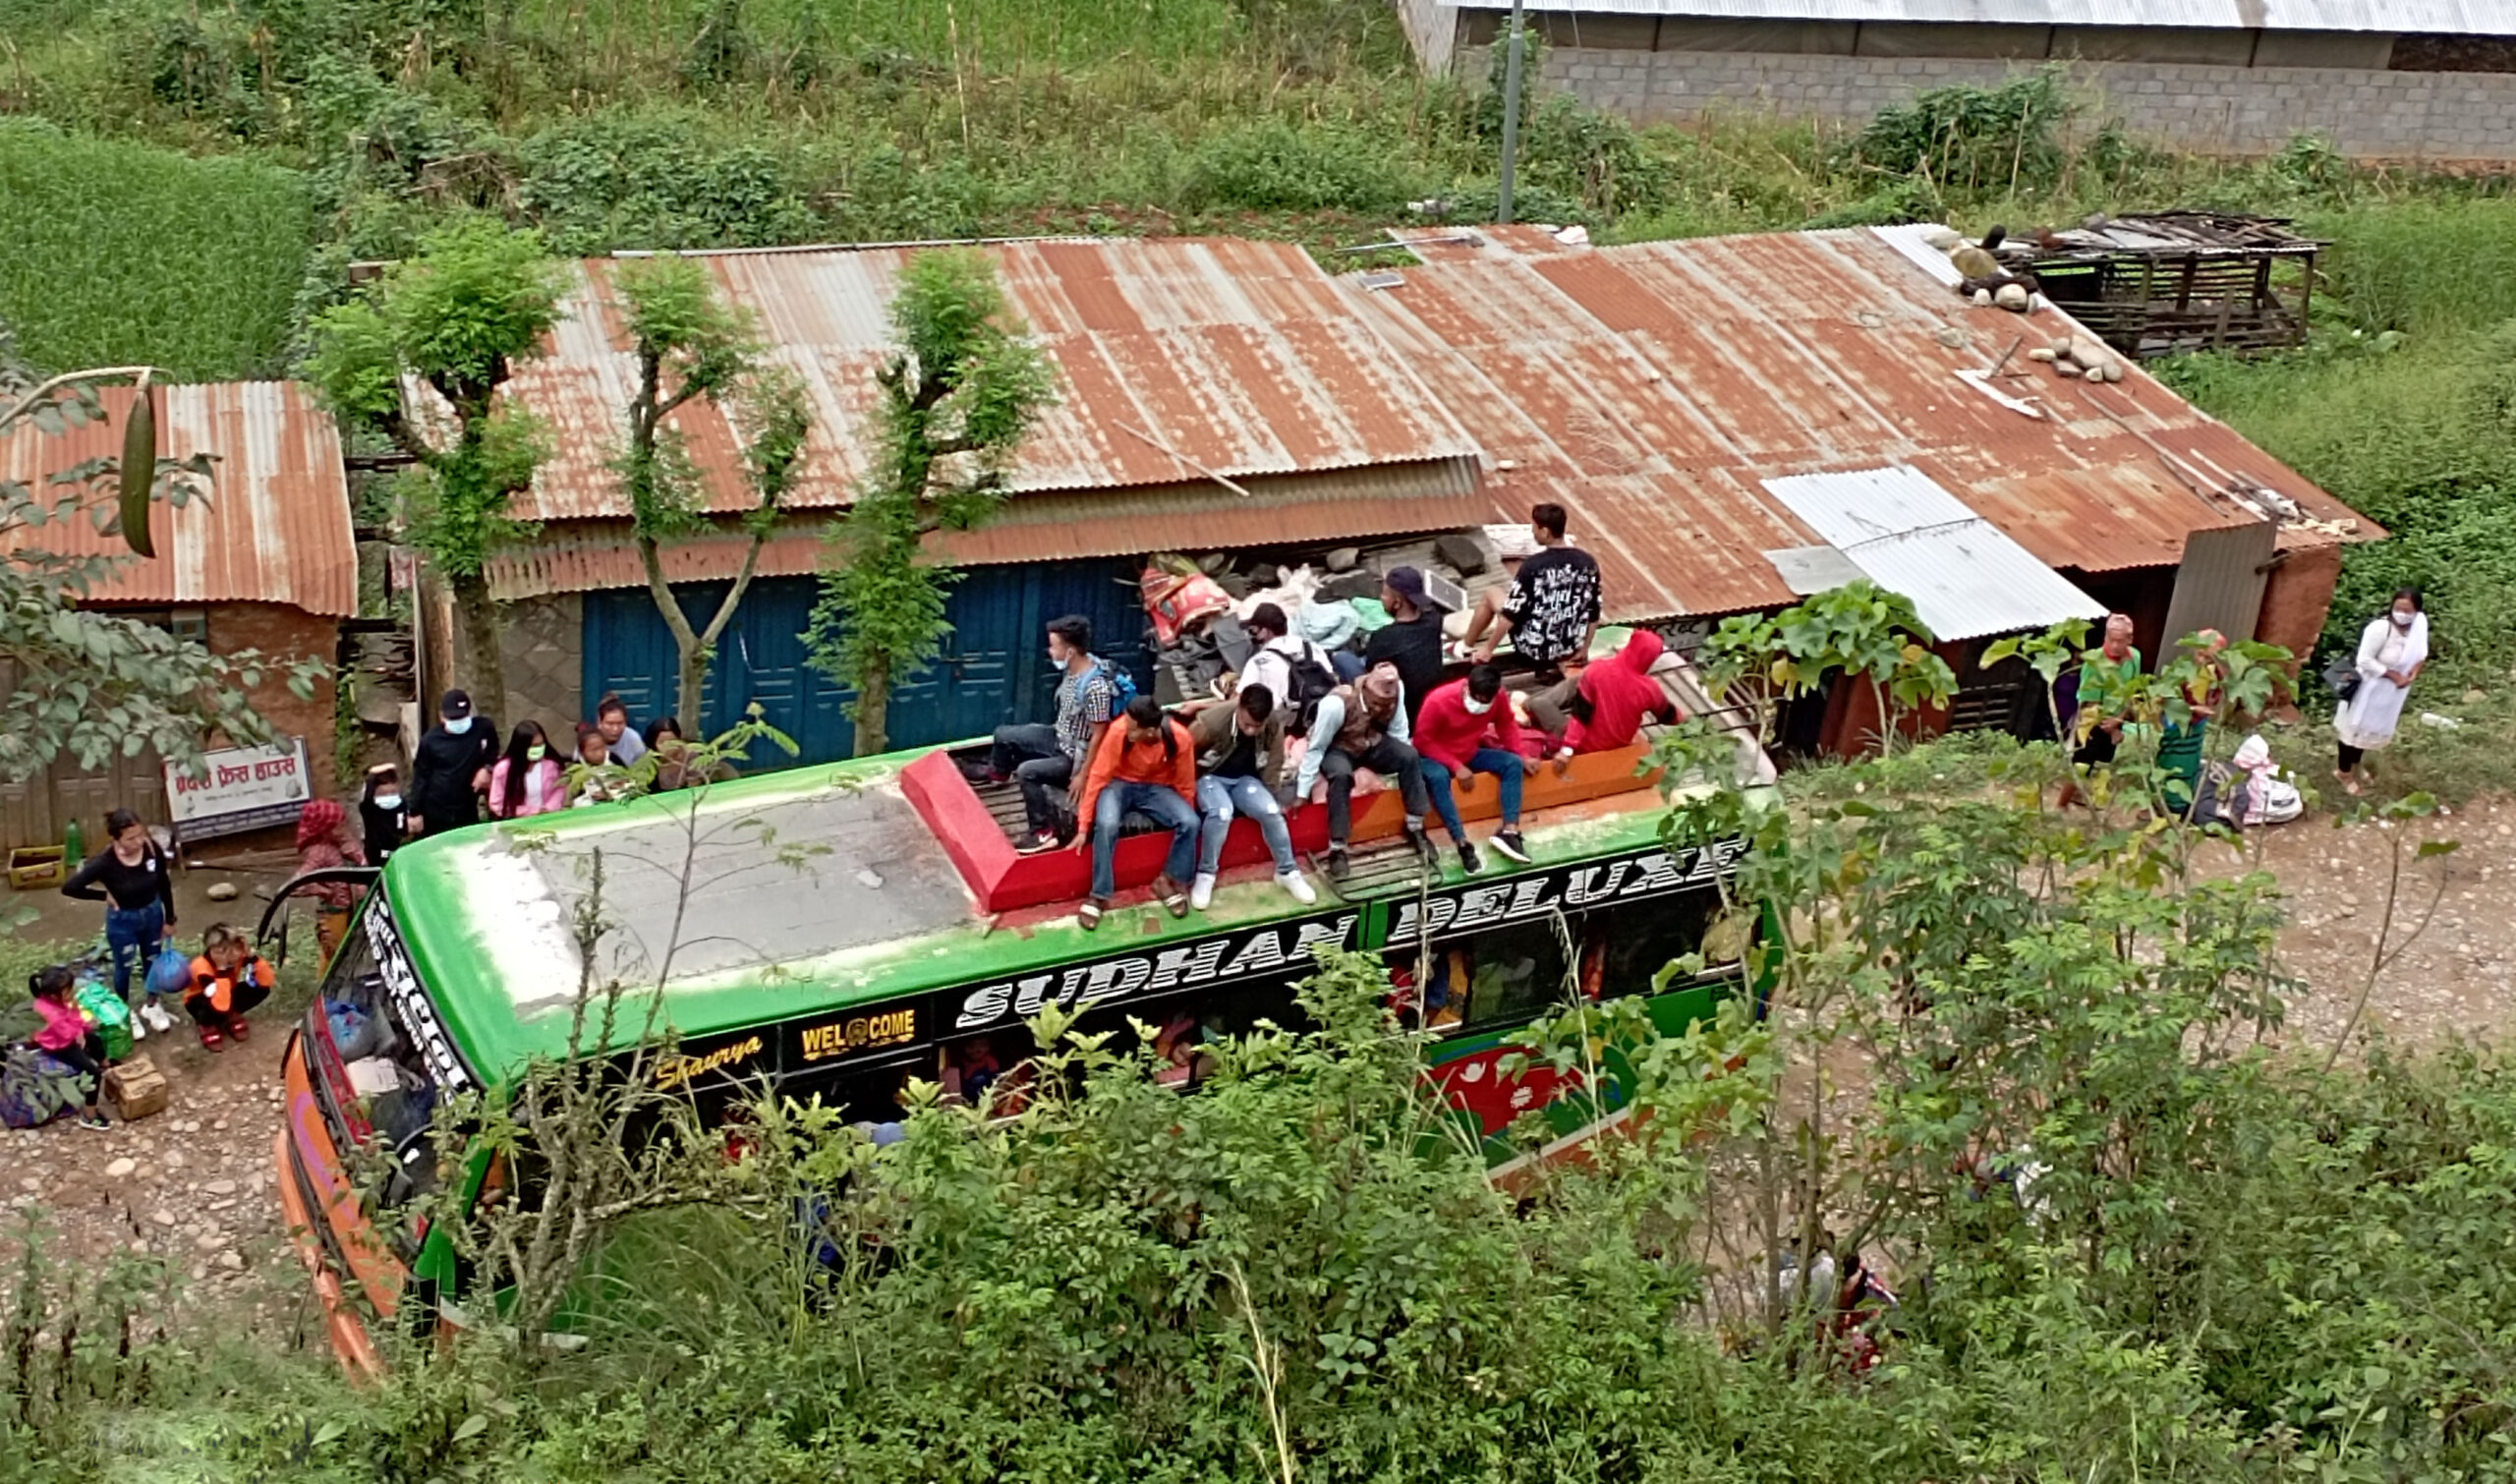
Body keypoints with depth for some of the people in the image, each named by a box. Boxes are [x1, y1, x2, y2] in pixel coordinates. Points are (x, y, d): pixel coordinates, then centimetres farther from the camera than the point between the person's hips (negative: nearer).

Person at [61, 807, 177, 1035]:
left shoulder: (152, 849, -22)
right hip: (122, 920, -3)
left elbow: (164, 884, -7)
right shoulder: (105, 862, -31)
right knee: (124, 967, 18)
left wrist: (169, 919, 1)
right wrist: (104, 896, -19)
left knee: (152, 961, 23)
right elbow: (69, 887, -28)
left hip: (152, 913, 3)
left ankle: (151, 1005, 48)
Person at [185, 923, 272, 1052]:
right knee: (217, 1008, -40)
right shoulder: (202, 967, -37)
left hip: (227, 995, 4)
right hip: (200, 1000, -4)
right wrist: (222, 970, -53)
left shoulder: (238, 955, -23)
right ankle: (206, 1025, -3)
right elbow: (221, 1005, -48)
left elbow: (266, 981, -29)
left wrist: (251, 956, -40)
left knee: (261, 989, -24)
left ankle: (232, 1015, 4)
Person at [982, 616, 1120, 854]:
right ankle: (997, 772, 47)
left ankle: (1045, 833, -17)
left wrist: (1082, 775, -23)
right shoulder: (1072, 669, -7)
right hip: (1059, 737, 9)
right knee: (1003, 735, 13)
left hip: (1074, 756, -9)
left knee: (1027, 771, -29)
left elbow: (1098, 736, -27)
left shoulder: (1096, 687, -33)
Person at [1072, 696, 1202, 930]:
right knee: (1106, 824, -33)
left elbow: (1185, 785, -7)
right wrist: (1084, 826, -18)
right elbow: (1097, 776, -18)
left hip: (1157, 788, 1)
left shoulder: (1180, 739, -23)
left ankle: (1169, 881, 0)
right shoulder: (1119, 732, -27)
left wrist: (1186, 819, 1)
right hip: (1120, 784, -1)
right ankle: (1100, 896, -18)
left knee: (1190, 823, -25)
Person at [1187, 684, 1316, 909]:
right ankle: (1205, 875, -15)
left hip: (1245, 779, 3)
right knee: (1221, 813, -34)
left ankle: (1287, 872, -1)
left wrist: (1275, 801, 2)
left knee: (1272, 811, -23)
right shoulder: (1211, 722, -29)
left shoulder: (1275, 726, -18)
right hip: (1210, 777, -3)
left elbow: (1272, 768, -3)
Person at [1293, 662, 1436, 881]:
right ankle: (1337, 850, -27)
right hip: (1338, 749, -4)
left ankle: (1416, 830, -6)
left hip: (1373, 744, 4)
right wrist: (1302, 791, -20)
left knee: (1410, 756, -21)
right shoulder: (1336, 703, -34)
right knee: (1341, 775, -36)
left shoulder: (1396, 689, -23)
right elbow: (1316, 747, -24)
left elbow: (1398, 732, -7)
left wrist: (1403, 763, -3)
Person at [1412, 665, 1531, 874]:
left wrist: (1519, 755, -12)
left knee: (1513, 763, -15)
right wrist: (1456, 766, -27)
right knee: (1438, 777, -38)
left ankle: (1509, 831, -22)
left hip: (1470, 754, 5)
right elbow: (1423, 740, -22)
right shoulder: (1439, 700, -28)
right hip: (1436, 757, -5)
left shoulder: (1498, 697, -15)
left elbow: (1506, 724, 2)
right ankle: (1463, 845, -40)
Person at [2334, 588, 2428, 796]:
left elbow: (2421, 651, 4)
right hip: (2370, 688, -7)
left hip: (2393, 691, 7)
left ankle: (2357, 762, 50)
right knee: (2355, 727, 12)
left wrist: (2415, 671, -13)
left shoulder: (2420, 623, -13)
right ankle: (2344, 771, 32)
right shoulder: (2380, 628, -33)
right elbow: (2365, 661, -28)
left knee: (2376, 727, 26)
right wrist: (2392, 675, -25)